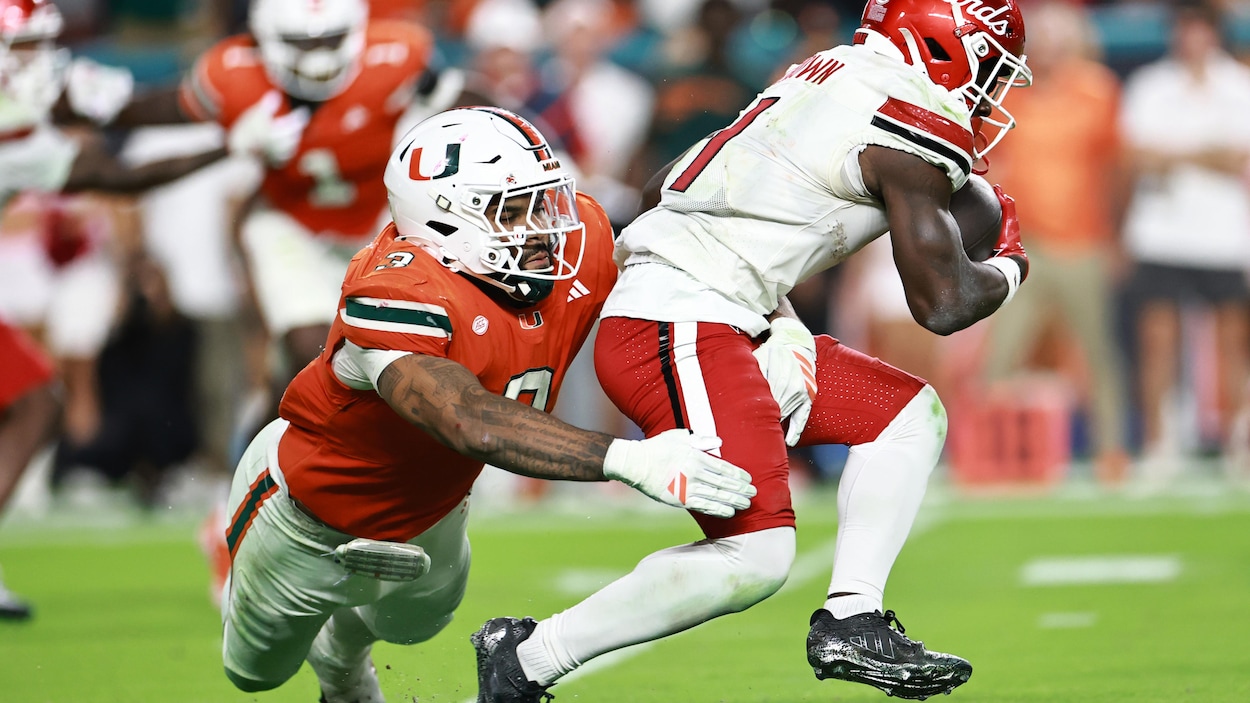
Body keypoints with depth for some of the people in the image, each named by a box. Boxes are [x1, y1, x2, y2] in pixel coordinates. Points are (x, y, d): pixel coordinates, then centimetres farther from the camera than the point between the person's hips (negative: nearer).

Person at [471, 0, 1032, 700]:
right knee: (755, 556, -18)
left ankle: (850, 620, 6)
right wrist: (1009, 268, 15)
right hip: (677, 334, -10)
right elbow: (943, 305, -6)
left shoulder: (828, 73, 17)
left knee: (912, 415, 13)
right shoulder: (916, 129, -9)